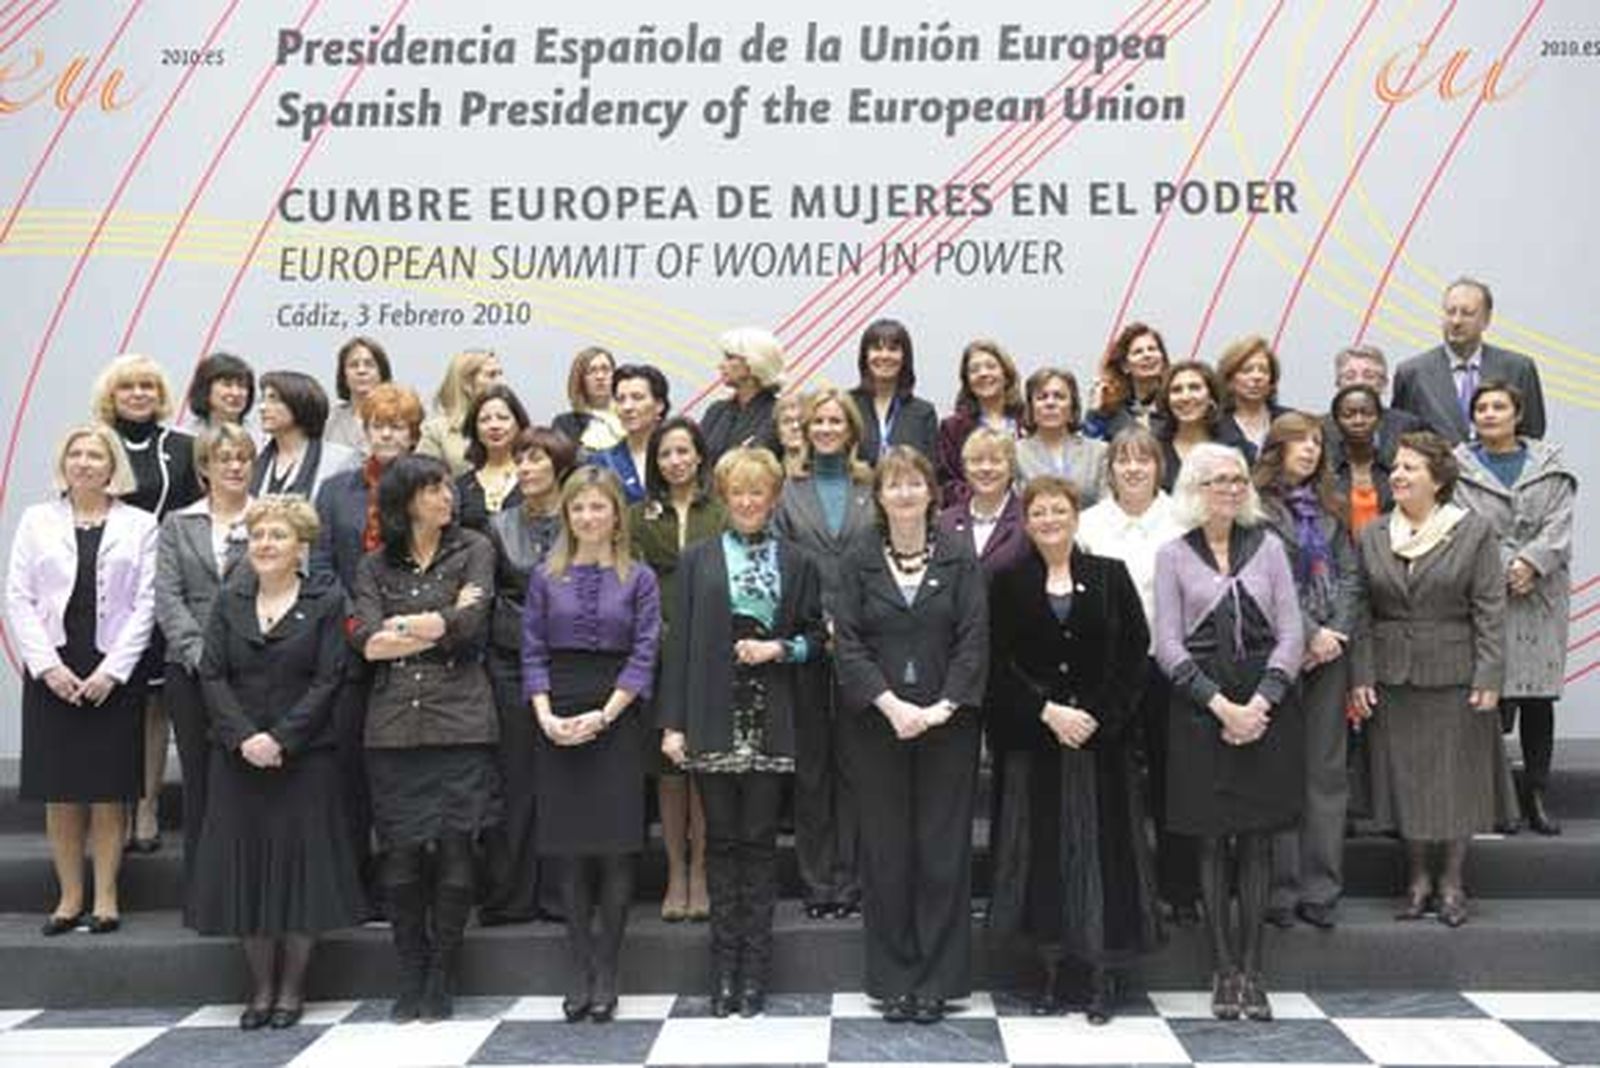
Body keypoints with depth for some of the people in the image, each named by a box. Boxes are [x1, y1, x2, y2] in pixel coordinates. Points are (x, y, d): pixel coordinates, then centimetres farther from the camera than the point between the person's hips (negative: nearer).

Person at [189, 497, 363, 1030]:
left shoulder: (325, 602, 0)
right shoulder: (229, 602, 9)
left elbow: (328, 680, -7)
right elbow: (212, 676, 2)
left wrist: (280, 739, -16)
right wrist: (244, 737, -12)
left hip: (304, 759, -3)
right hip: (238, 759, 3)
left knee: (299, 865, 0)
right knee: (245, 866, 5)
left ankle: (292, 987, 12)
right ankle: (261, 987, 15)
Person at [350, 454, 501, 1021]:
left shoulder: (474, 550, 8)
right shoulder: (374, 566, 11)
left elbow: (470, 624, -7)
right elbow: (365, 641, -3)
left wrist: (403, 626, 0)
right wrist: (440, 624, -4)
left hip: (460, 723, -1)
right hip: (393, 725, 1)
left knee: (454, 852, -1)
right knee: (401, 857, 2)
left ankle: (442, 980, 12)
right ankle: (411, 978, 16)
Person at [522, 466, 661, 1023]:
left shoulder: (639, 578, 4)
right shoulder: (545, 577, 9)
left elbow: (643, 655, -3)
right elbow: (533, 653, 5)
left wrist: (602, 716, -13)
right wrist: (546, 716, -9)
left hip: (617, 721, -1)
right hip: (558, 724, 2)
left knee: (616, 848, -3)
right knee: (570, 851, 4)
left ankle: (606, 976, 5)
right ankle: (579, 974, 11)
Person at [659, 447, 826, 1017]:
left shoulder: (798, 563, 9)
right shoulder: (697, 559, 8)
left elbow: (816, 636, 10)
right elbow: (679, 640, 3)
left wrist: (778, 648, -11)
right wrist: (673, 721, -3)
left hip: (771, 721, 0)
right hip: (713, 718, 0)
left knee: (760, 838, 2)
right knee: (721, 837, 5)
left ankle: (754, 969, 8)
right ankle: (724, 968, 12)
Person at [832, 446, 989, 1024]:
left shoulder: (959, 561, 3)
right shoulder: (859, 562, 4)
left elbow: (974, 641, -2)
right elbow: (847, 642, -2)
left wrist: (942, 706, -14)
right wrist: (890, 704, -14)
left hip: (946, 723, 0)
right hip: (876, 723, 0)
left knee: (943, 850, 2)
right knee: (886, 851, 5)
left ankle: (937, 979, 12)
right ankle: (893, 979, 15)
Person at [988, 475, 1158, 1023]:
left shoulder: (1110, 576, 5)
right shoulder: (1009, 583, 5)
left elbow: (1135, 650, 0)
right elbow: (1000, 664, 0)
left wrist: (1095, 716, -10)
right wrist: (1049, 712, -12)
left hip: (1102, 734, 0)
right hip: (1035, 736, 0)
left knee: (1103, 844, 0)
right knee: (1044, 846, 2)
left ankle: (1102, 974, 6)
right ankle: (1054, 969, 11)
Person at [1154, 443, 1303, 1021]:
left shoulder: (1268, 547, 9)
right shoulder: (1173, 555, 4)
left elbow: (1291, 636, 4)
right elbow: (1168, 646, -2)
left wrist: (1260, 702, -10)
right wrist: (1223, 706, -12)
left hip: (1266, 706, 2)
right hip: (1200, 708, -1)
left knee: (1258, 839, 2)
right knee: (1213, 840, 2)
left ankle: (1251, 972, 8)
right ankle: (1223, 971, 9)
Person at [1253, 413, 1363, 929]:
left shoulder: (1329, 507, 15)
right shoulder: (1257, 507, -3)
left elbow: (1350, 574, 10)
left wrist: (1336, 633, -3)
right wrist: (1309, 634, -12)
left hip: (1329, 650, 5)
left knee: (1327, 769, 5)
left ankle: (1320, 888, 10)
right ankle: (1280, 888, 3)